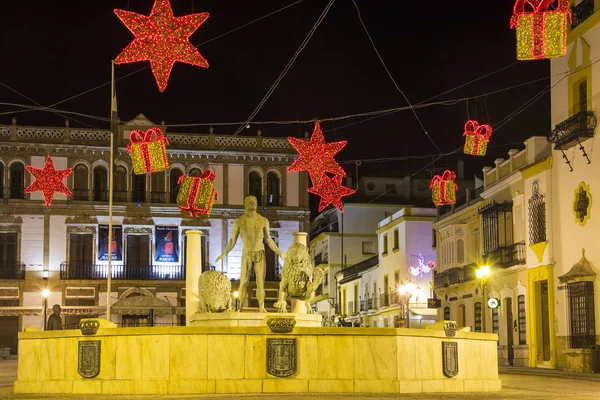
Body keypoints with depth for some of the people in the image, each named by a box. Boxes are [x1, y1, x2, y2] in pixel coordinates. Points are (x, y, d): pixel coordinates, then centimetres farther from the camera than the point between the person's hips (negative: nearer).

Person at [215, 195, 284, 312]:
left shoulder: (263, 220, 2)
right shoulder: (238, 221, -4)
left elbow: (268, 240, 9)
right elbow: (233, 240, 1)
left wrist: (280, 253, 5)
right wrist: (224, 253, -11)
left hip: (260, 254, 1)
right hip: (247, 255, -1)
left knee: (261, 282, -1)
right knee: (244, 282, -6)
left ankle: (261, 308, 6)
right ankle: (240, 308, 3)